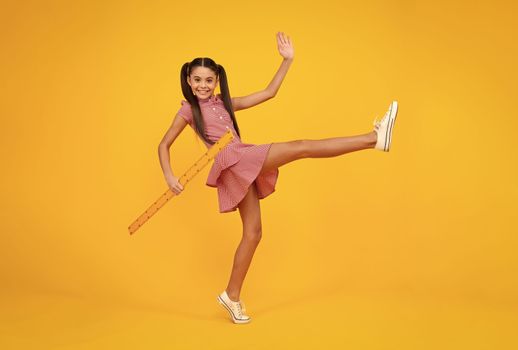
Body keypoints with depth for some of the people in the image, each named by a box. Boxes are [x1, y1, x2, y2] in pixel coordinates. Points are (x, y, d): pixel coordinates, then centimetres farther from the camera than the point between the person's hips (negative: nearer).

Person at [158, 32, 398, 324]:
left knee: (253, 233, 6)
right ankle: (375, 138, -18)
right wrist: (170, 176, -6)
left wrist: (287, 61, 14)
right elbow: (164, 145, 9)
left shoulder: (225, 103, 22)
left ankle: (232, 296, 15)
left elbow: (269, 93, 19)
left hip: (246, 165, 7)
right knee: (301, 147, -15)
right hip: (230, 160, -7)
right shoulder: (188, 110, 8)